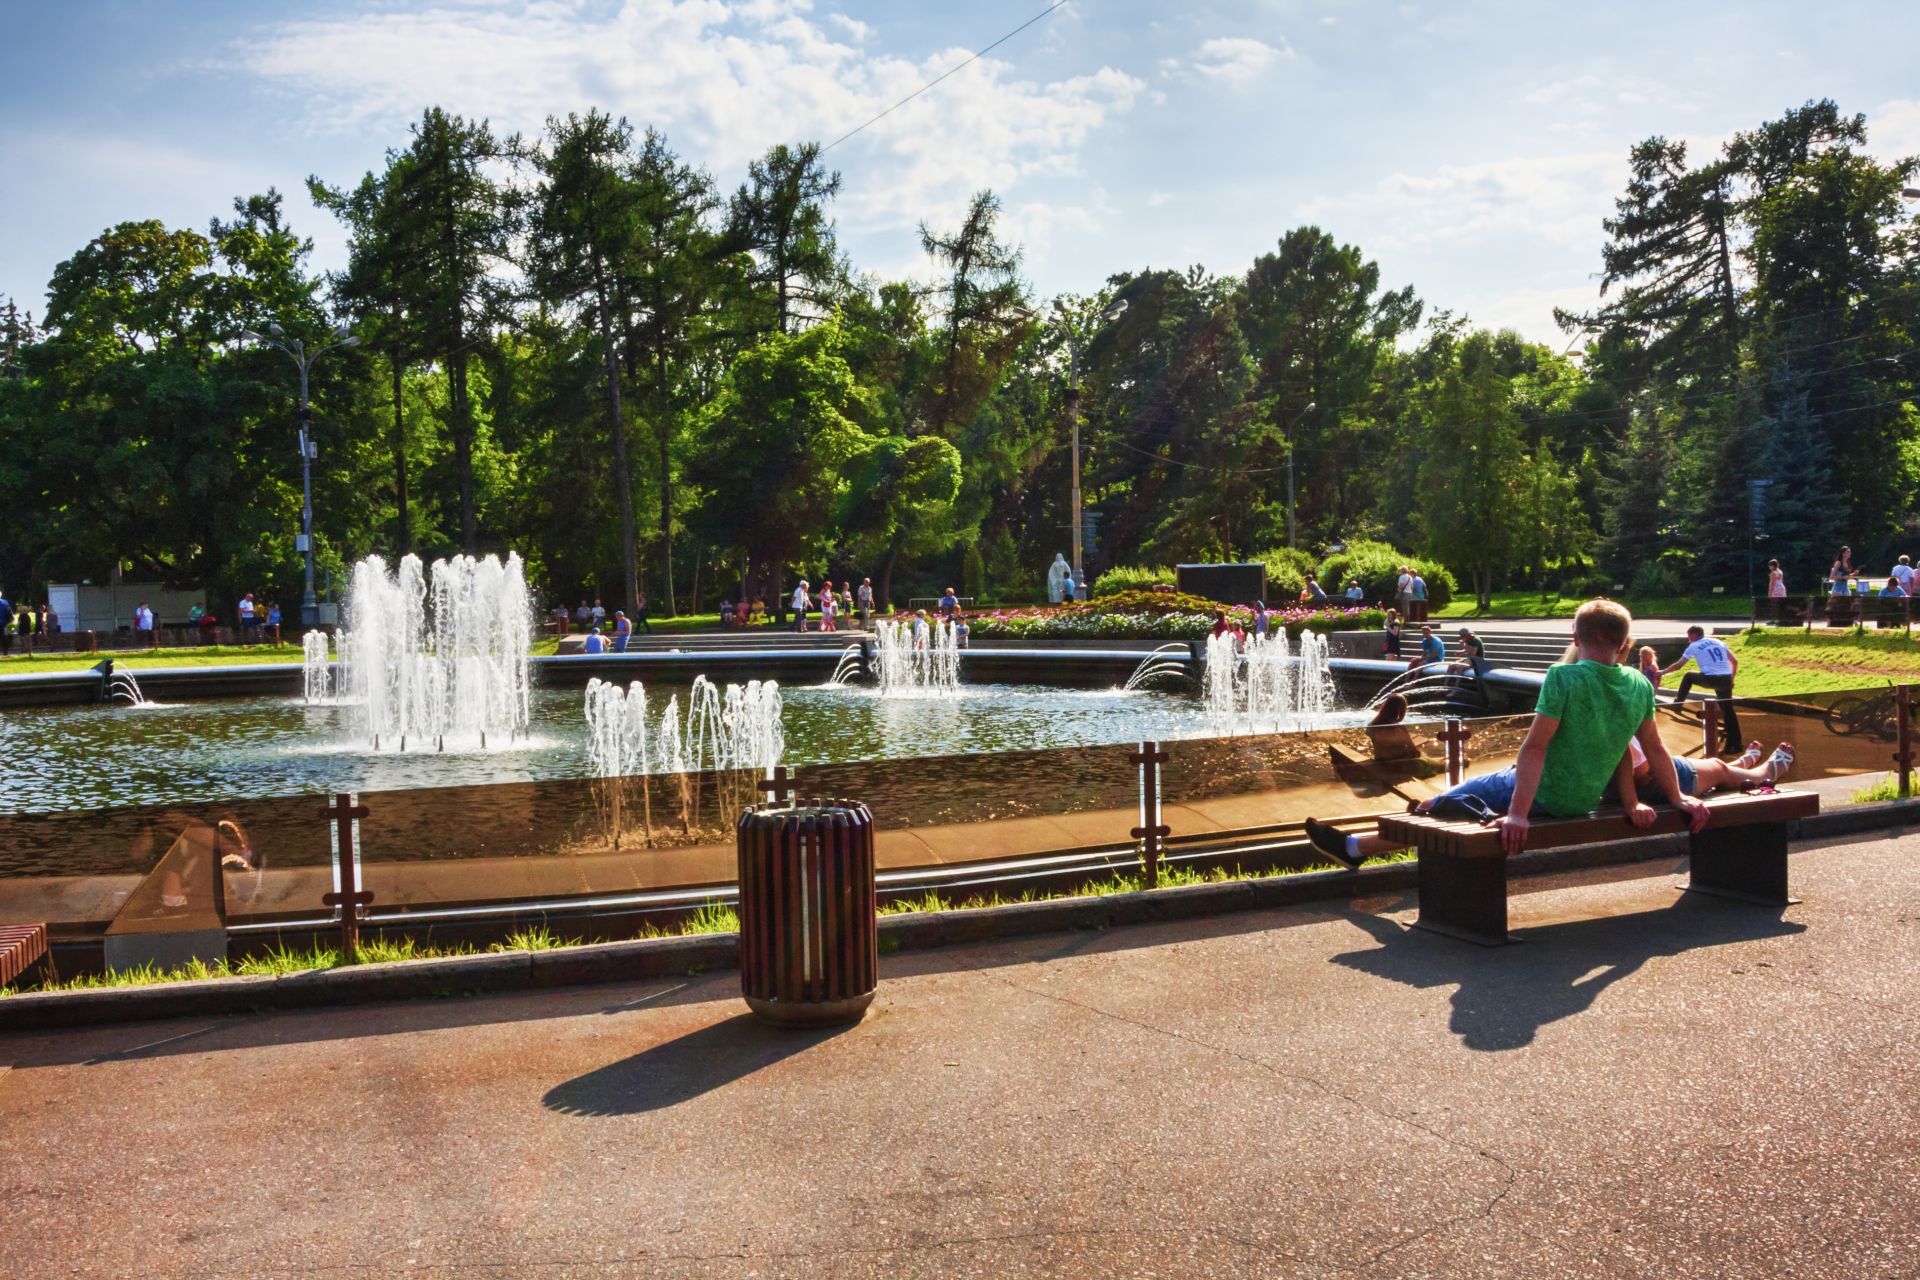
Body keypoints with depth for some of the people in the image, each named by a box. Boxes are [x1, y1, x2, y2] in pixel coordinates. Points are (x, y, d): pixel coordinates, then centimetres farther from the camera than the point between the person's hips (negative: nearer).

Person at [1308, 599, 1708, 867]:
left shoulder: (1563, 678, -20)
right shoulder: (1640, 686, -4)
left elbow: (1535, 746, -23)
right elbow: (1655, 750, 5)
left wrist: (1517, 814, -25)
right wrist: (1679, 798, 20)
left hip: (1544, 795, -6)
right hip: (1587, 800, 7)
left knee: (1432, 808, 7)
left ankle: (1355, 847, 19)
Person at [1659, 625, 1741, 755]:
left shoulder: (1694, 646, 8)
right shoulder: (1718, 642, 21)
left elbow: (1678, 666, 13)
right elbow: (1735, 662, 22)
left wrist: (1662, 672, 27)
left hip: (1711, 679, -5)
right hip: (1726, 680, 5)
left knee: (1688, 676, 23)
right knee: (1728, 710, 11)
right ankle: (1735, 745, 10)